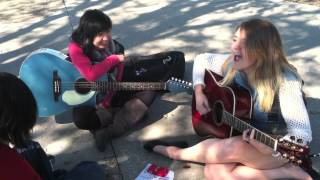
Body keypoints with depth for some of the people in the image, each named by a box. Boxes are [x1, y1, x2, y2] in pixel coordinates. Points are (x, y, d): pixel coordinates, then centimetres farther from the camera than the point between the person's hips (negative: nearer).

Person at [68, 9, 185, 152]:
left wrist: (105, 102, -23)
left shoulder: (114, 47, -10)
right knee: (81, 118, -34)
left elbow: (116, 78, -10)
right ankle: (127, 112, -14)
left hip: (114, 90, 5)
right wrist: (113, 59, -27)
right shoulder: (76, 48, -23)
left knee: (148, 93, -14)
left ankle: (107, 131, -23)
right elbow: (91, 75, -40)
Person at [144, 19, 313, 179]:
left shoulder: (285, 81, -26)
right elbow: (202, 59, 8)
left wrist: (268, 147, -47)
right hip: (238, 136, 5)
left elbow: (302, 133, -29)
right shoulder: (232, 64, -10)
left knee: (235, 147, -36)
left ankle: (175, 152, -8)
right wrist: (199, 92, -6)